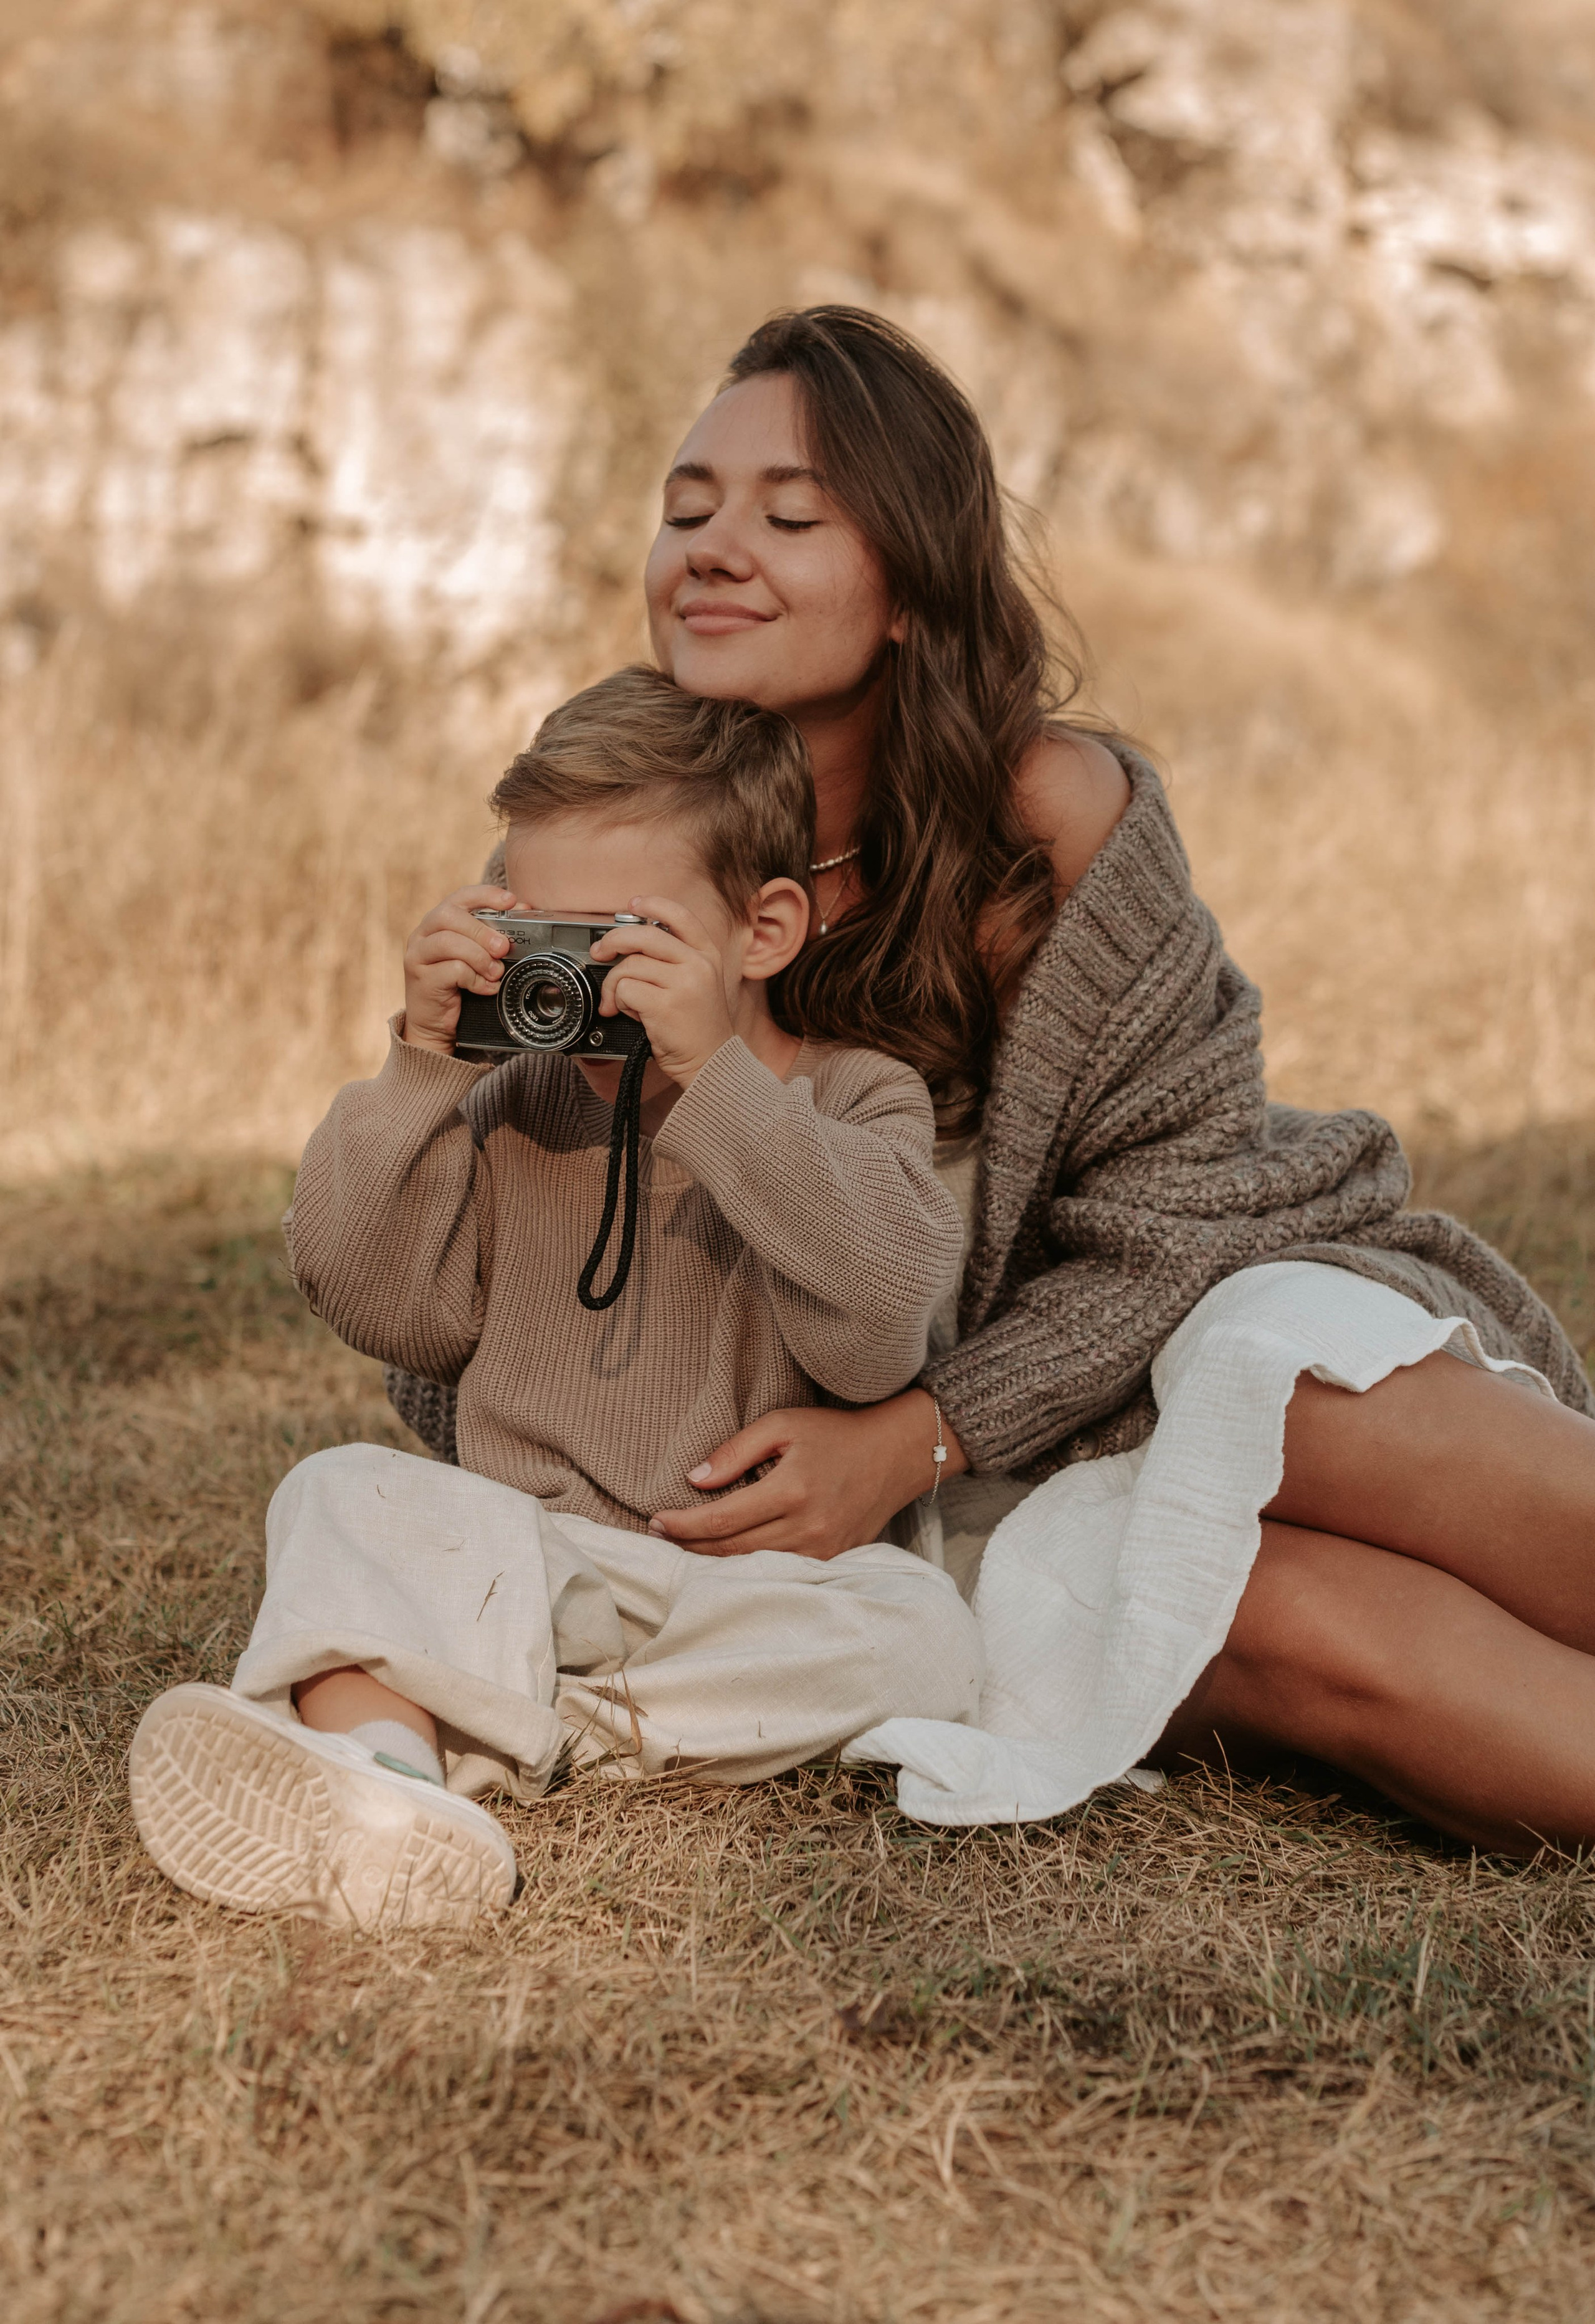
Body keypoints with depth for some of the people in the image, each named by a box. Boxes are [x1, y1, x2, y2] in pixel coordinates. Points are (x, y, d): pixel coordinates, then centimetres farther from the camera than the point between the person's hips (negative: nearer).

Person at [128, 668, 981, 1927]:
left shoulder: (859, 1106, -1)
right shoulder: (520, 1108, 10)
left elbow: (879, 1328, -21)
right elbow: (382, 1302, 1)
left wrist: (717, 1079, -26)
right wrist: (424, 1067, -8)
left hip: (755, 1578, -2)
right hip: (520, 1560, 3)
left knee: (921, 1634, -30)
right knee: (347, 1494, -20)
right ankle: (373, 1774, -51)